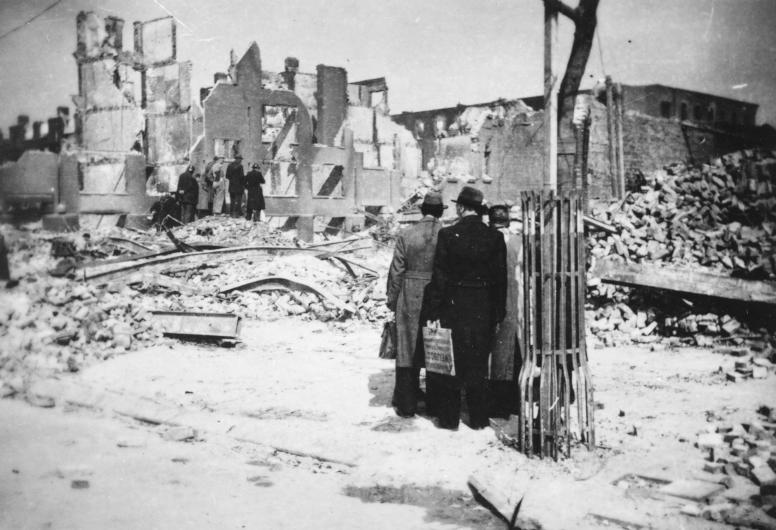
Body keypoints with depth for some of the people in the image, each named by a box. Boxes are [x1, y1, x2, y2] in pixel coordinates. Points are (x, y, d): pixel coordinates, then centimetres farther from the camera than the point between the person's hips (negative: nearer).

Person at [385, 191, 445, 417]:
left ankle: (406, 405, 13)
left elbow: (396, 271, -2)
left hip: (410, 300, 0)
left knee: (408, 351, 8)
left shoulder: (406, 236, -5)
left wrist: (392, 300, 8)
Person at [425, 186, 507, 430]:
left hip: (454, 307, -2)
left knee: (450, 362, 8)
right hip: (484, 309, 3)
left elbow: (439, 277, -9)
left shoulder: (447, 235, -10)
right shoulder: (495, 237, -2)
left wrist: (435, 313, -4)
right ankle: (479, 419, 18)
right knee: (478, 364, 12)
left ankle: (449, 417, 13)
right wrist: (497, 314, 9)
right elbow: (500, 279, 1)